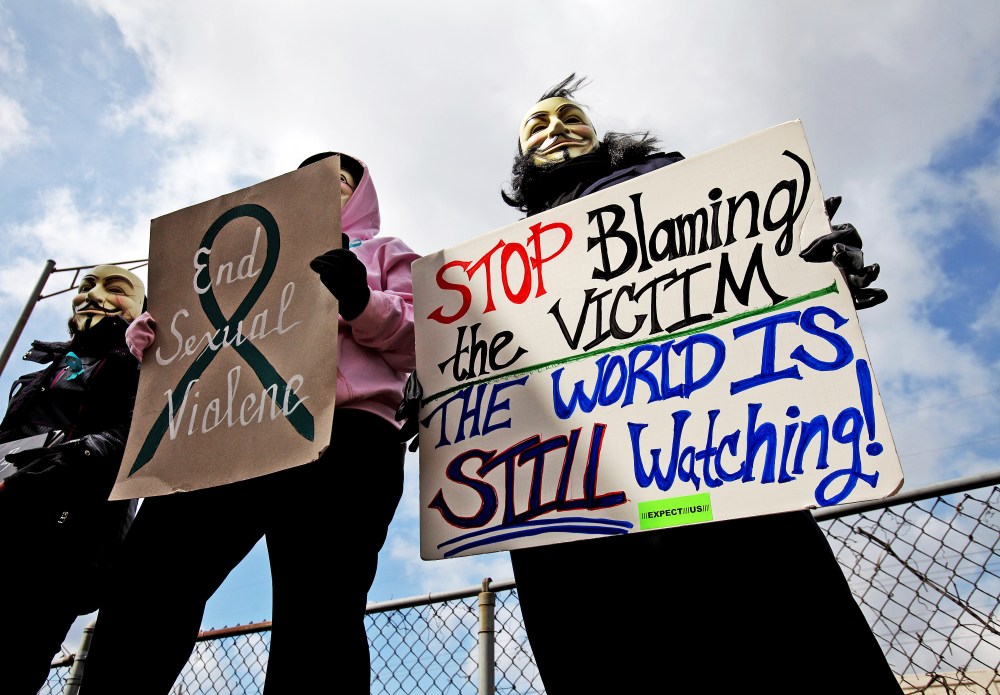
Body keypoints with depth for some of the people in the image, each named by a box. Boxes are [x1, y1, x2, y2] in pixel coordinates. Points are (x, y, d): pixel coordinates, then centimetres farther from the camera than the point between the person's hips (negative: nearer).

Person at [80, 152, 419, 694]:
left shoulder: (384, 253, 26)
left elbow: (417, 341, 10)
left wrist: (363, 304, -11)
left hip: (343, 429, -4)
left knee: (315, 616, -13)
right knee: (148, 576, -11)